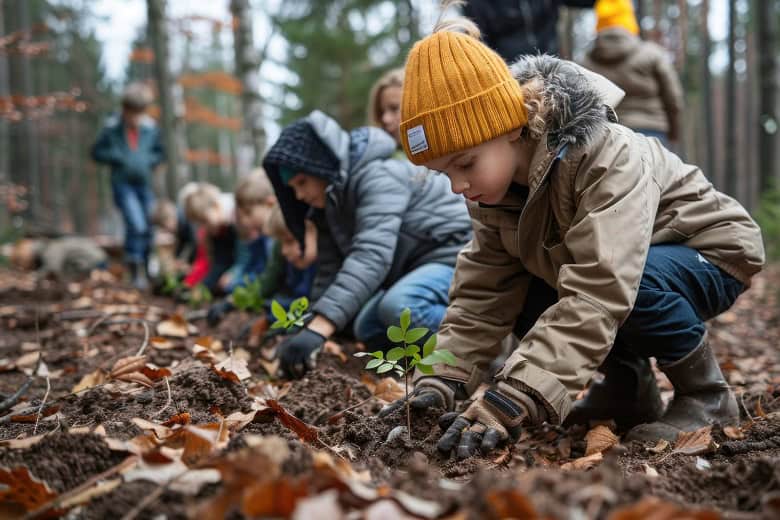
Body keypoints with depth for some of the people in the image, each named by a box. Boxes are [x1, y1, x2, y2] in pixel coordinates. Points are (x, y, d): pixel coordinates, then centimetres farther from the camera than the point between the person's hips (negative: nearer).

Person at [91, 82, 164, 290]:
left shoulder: (150, 128, -1)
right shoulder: (112, 128, -8)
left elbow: (159, 152, 13)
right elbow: (97, 152, 1)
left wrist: (148, 161, -7)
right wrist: (120, 158, -14)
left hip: (144, 184, 4)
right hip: (123, 184, -4)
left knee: (148, 228, 5)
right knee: (137, 224, -20)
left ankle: (146, 271, 23)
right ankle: (136, 273, -11)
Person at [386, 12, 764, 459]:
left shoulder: (609, 160, -36)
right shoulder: (498, 185, -12)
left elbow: (598, 292, -46)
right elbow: (483, 289, -11)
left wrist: (511, 400, -54)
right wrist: (443, 380, -24)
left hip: (711, 254, -7)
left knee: (636, 284, -37)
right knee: (528, 300, -13)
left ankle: (708, 396, -11)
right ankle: (630, 387, 6)